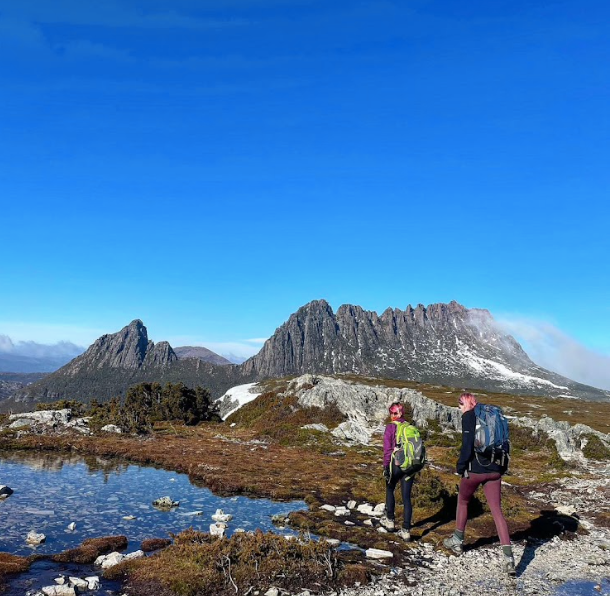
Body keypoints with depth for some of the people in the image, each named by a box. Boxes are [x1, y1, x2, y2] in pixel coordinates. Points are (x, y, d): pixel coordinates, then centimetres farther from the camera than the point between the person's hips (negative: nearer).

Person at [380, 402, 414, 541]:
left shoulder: (390, 427, -8)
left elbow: (387, 449, -12)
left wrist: (386, 466, -6)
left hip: (395, 464, -3)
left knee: (390, 490, 22)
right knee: (406, 497, 7)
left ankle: (390, 520, 32)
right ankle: (406, 530, 7)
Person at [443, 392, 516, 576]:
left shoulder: (469, 416, -7)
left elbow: (467, 444, -16)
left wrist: (460, 466, -6)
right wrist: (501, 467, 19)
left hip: (475, 469, -5)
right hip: (494, 470, 5)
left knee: (462, 501, 18)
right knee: (497, 511, 4)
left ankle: (457, 541, 30)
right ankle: (508, 557, -5)